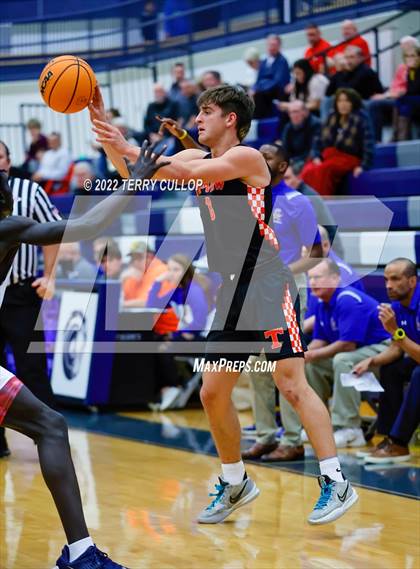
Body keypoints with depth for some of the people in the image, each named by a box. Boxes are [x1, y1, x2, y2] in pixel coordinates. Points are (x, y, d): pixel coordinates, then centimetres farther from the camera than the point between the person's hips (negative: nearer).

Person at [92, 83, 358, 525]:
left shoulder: (246, 157, -9)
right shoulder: (199, 158, 14)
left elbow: (185, 172, -22)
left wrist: (127, 149, -20)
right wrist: (106, 129, -5)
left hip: (269, 287, -8)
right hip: (234, 294, 9)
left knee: (291, 384, -14)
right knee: (212, 393, 10)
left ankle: (335, 483, -9)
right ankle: (235, 484, 25)